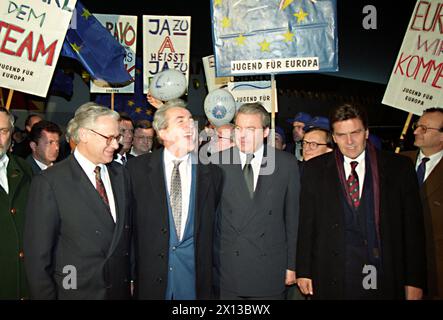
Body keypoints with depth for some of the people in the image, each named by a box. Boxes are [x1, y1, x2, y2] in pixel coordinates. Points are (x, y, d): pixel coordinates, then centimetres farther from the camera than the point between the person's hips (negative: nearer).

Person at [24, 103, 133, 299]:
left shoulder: (120, 174, 3)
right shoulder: (48, 182, -14)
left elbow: (127, 231, 7)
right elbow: (37, 253, -11)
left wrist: (130, 279, 6)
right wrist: (46, 296, -8)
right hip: (75, 292, -4)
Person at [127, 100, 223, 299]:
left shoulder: (211, 172, 0)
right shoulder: (137, 167, -4)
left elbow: (211, 223, 6)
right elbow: (129, 220, 0)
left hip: (194, 268, 1)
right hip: (151, 271, -1)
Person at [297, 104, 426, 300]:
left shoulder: (399, 167, 0)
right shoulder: (315, 169, 1)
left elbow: (413, 226, 0)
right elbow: (306, 224, 3)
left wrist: (414, 282, -1)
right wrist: (303, 271, 1)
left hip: (386, 280, 0)